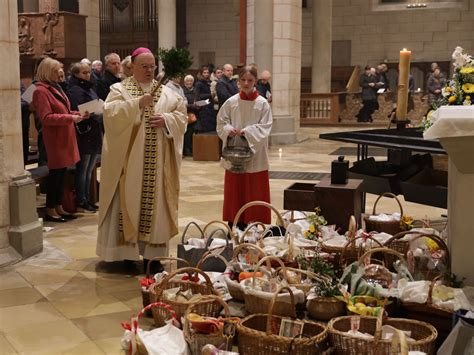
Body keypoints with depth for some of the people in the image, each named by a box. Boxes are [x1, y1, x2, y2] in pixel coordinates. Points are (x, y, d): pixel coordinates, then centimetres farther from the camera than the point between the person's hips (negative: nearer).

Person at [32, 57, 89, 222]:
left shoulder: (55, 88, 17)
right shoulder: (41, 91, -12)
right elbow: (46, 117, -18)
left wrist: (78, 114, 6)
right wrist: (70, 118, -22)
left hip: (65, 137, 9)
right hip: (54, 139, -9)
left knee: (61, 173, 12)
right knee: (55, 173, -3)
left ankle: (59, 207, 20)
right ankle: (50, 210, 6)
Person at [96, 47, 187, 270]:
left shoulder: (166, 92, 13)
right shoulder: (119, 89, 3)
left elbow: (181, 114, 8)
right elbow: (110, 113, -13)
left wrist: (166, 119, -11)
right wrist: (137, 104, -21)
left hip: (157, 162, 3)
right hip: (129, 158, -3)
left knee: (155, 201, 5)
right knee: (129, 199, -2)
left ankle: (152, 251, 13)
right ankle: (127, 251, 4)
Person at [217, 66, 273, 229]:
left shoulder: (263, 103, -4)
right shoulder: (231, 102, 2)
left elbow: (265, 128, -8)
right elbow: (221, 123, 5)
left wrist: (246, 132, -20)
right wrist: (229, 130, -16)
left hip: (255, 155, -2)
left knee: (255, 192, 2)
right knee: (235, 191, 7)